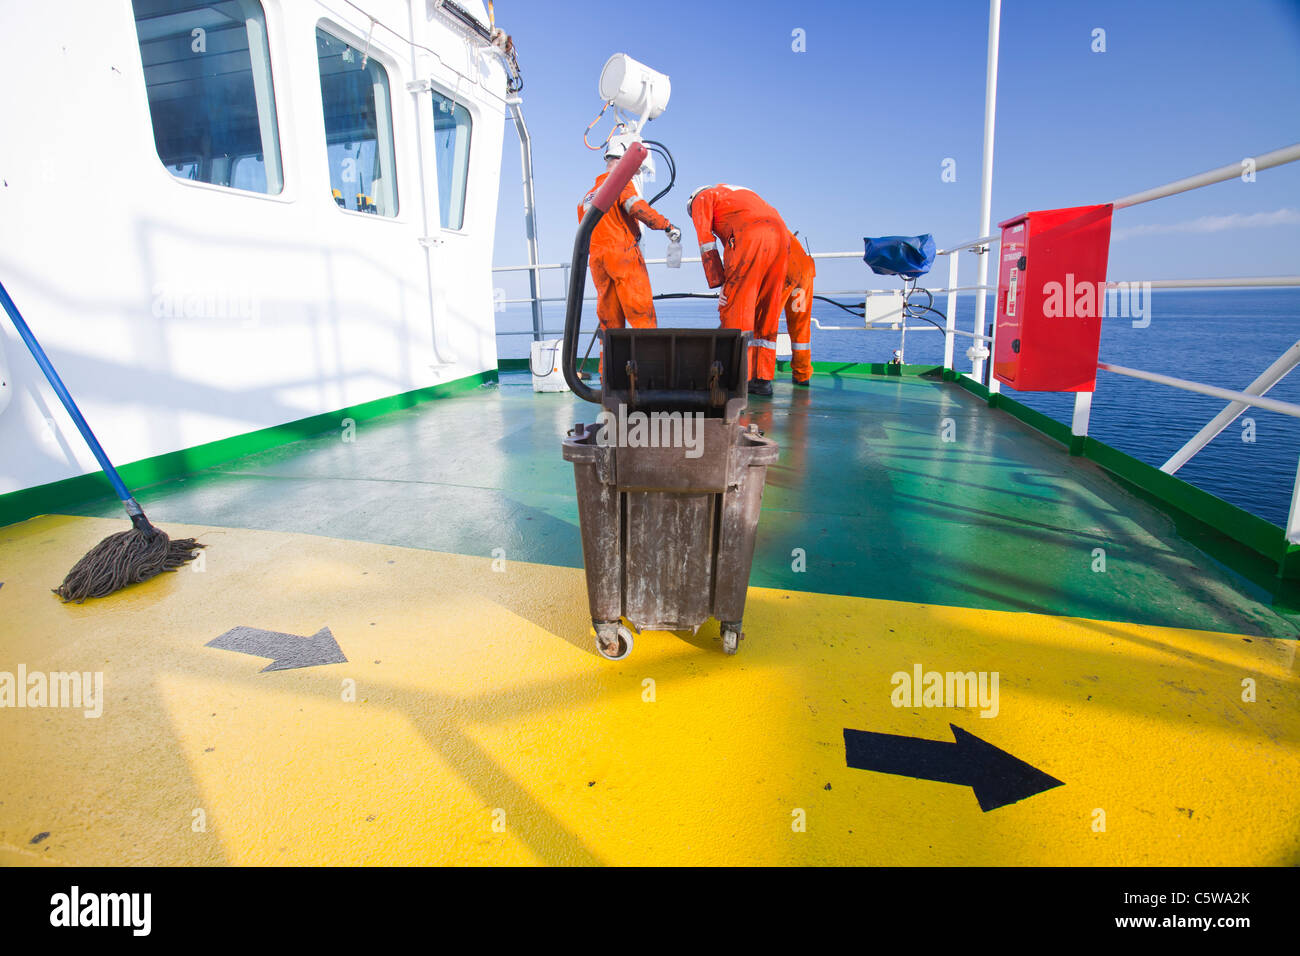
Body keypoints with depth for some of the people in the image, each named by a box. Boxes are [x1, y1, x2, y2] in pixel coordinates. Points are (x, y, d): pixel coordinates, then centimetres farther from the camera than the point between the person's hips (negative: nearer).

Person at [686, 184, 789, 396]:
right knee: (767, 313, 10)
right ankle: (763, 379, 10)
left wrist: (719, 284, -1)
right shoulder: (742, 192, 41)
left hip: (751, 237, -7)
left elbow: (706, 239, 5)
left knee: (735, 310, -2)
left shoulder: (702, 198, 20)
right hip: (781, 235, 7)